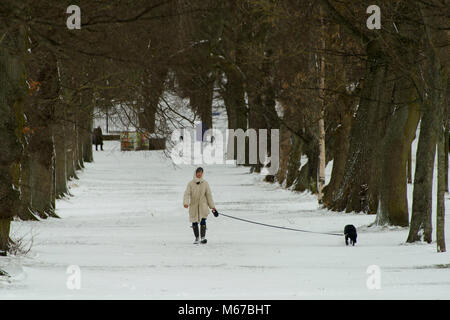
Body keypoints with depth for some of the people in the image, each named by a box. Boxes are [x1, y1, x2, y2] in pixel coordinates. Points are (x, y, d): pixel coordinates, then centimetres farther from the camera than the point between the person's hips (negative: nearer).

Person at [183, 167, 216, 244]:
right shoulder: (191, 183, -2)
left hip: (203, 205, -1)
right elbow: (187, 194, -9)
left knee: (203, 221, -15)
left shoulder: (205, 183, 2)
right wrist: (186, 203, -26)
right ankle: (197, 238, 19)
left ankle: (203, 237, -17)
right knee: (194, 223, 6)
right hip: (193, 206, 1)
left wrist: (212, 206, 6)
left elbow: (209, 195, 6)